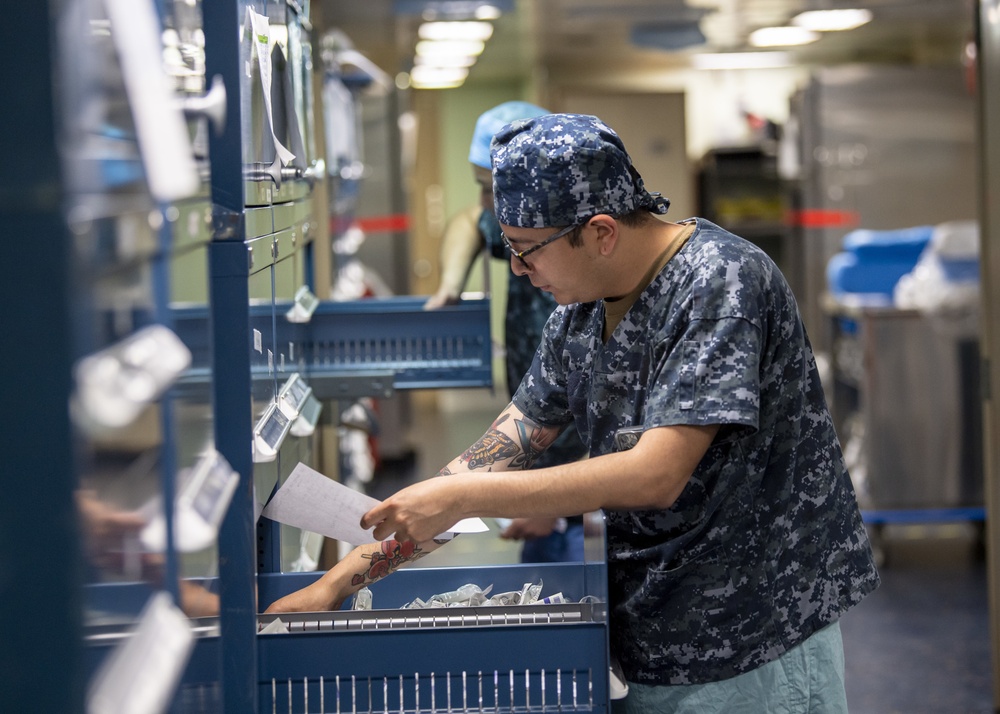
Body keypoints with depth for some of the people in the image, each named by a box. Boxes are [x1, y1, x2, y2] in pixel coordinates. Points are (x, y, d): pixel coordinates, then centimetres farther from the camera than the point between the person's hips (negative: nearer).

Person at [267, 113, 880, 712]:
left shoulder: (721, 283, -20)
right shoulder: (580, 312, 5)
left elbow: (656, 475, -27)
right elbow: (497, 457, 7)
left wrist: (461, 498, -24)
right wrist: (346, 577, 1)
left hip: (756, 650, -7)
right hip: (645, 644, 7)